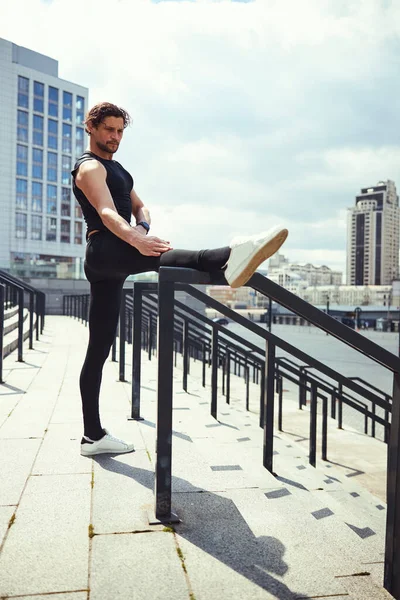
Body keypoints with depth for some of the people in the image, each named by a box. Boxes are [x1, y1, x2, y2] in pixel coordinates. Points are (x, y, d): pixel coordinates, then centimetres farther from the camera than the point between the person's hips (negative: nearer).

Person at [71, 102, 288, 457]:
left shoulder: (116, 169, 28)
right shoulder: (90, 167, -2)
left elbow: (139, 207, 16)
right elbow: (107, 212, -22)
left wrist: (142, 226, -9)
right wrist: (136, 239, -41)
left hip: (109, 265, 9)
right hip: (104, 251, -9)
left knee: (99, 349, 7)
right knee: (155, 256, -38)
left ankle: (93, 436, 13)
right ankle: (229, 258, -69)